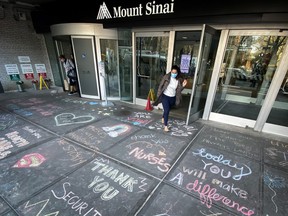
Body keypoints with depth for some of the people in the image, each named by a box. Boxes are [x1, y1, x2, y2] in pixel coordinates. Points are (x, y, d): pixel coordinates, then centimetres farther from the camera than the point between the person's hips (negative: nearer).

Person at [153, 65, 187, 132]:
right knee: (166, 110, -9)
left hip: (173, 98, 3)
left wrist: (183, 86, -22)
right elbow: (160, 86, -7)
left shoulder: (179, 80, -8)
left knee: (167, 109, 21)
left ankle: (163, 118, 50)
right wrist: (159, 95, -6)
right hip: (165, 96, -3)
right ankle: (165, 126, 3)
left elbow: (179, 90, -4)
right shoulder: (166, 77, -15)